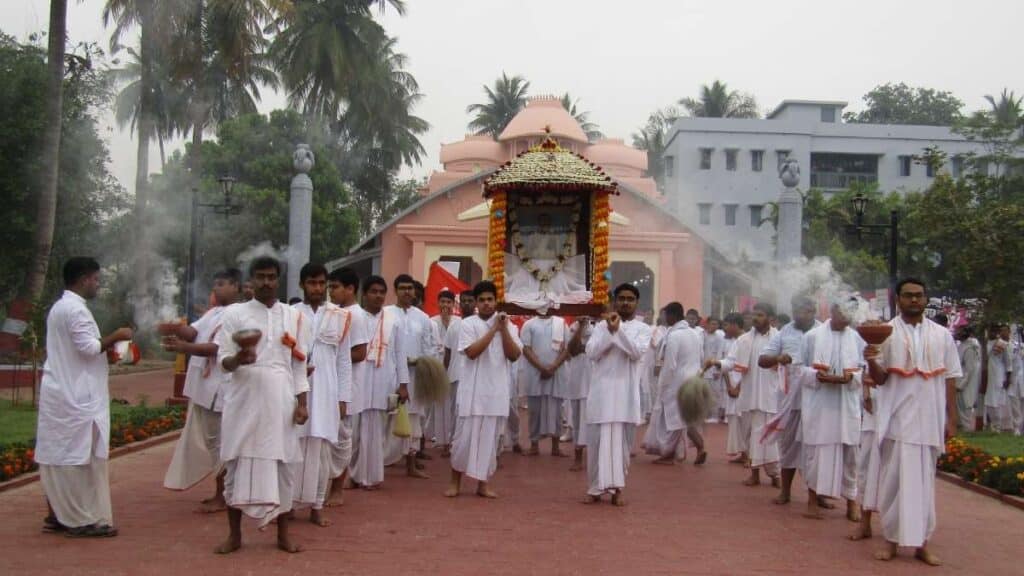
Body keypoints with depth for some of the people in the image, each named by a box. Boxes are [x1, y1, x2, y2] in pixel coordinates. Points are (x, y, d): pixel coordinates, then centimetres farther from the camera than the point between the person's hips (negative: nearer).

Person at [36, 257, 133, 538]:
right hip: (76, 396, -10)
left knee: (57, 453, 12)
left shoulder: (59, 307, 16)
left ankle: (58, 515, 18)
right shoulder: (76, 309, -15)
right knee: (82, 455, -5)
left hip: (59, 393, 10)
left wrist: (106, 348, 16)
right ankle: (84, 520, 0)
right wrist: (115, 337, -8)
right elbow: (89, 348, -21)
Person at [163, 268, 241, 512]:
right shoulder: (213, 312, 16)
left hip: (218, 388, -9)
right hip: (203, 385, 9)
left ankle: (222, 497, 6)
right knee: (208, 441, 14)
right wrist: (176, 328, -17)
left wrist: (182, 347, -29)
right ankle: (220, 493, 24)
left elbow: (216, 348, -22)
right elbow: (193, 332, 4)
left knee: (218, 442, -3)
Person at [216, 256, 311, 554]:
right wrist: (237, 359, -23)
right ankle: (234, 534, 14)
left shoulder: (294, 316, 8)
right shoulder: (234, 313, 3)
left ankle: (283, 533, 15)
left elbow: (299, 364, 8)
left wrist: (302, 402, 1)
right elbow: (222, 359, 0)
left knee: (281, 465, 4)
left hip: (280, 401, 1)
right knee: (238, 464, 3)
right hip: (243, 399, -1)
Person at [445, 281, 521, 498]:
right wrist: (493, 329, -15)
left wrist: (504, 329, -12)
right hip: (473, 389, -2)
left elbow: (514, 355, -2)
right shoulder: (468, 324, -1)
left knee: (491, 438, 6)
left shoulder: (509, 325, 7)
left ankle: (483, 483, 16)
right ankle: (455, 481, 15)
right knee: (465, 436, -1)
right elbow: (472, 352, -15)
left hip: (497, 390, 3)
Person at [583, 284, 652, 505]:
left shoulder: (642, 329, 6)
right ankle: (595, 488, 9)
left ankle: (617, 488, 12)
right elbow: (591, 353, -4)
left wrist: (619, 330, -15)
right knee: (597, 440, 1)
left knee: (621, 441, 4)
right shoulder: (601, 326, 8)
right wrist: (609, 331, -12)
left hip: (625, 392, 0)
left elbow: (637, 353, -12)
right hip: (601, 390, 0)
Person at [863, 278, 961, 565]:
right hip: (897, 419, -2)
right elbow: (879, 379, 1)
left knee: (924, 481, 6)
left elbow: (950, 380, 9)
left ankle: (921, 542, 14)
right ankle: (892, 540, 8)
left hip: (929, 420, 2)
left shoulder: (942, 335, 8)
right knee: (894, 479, -1)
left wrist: (952, 419, 4)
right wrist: (871, 361, -20)